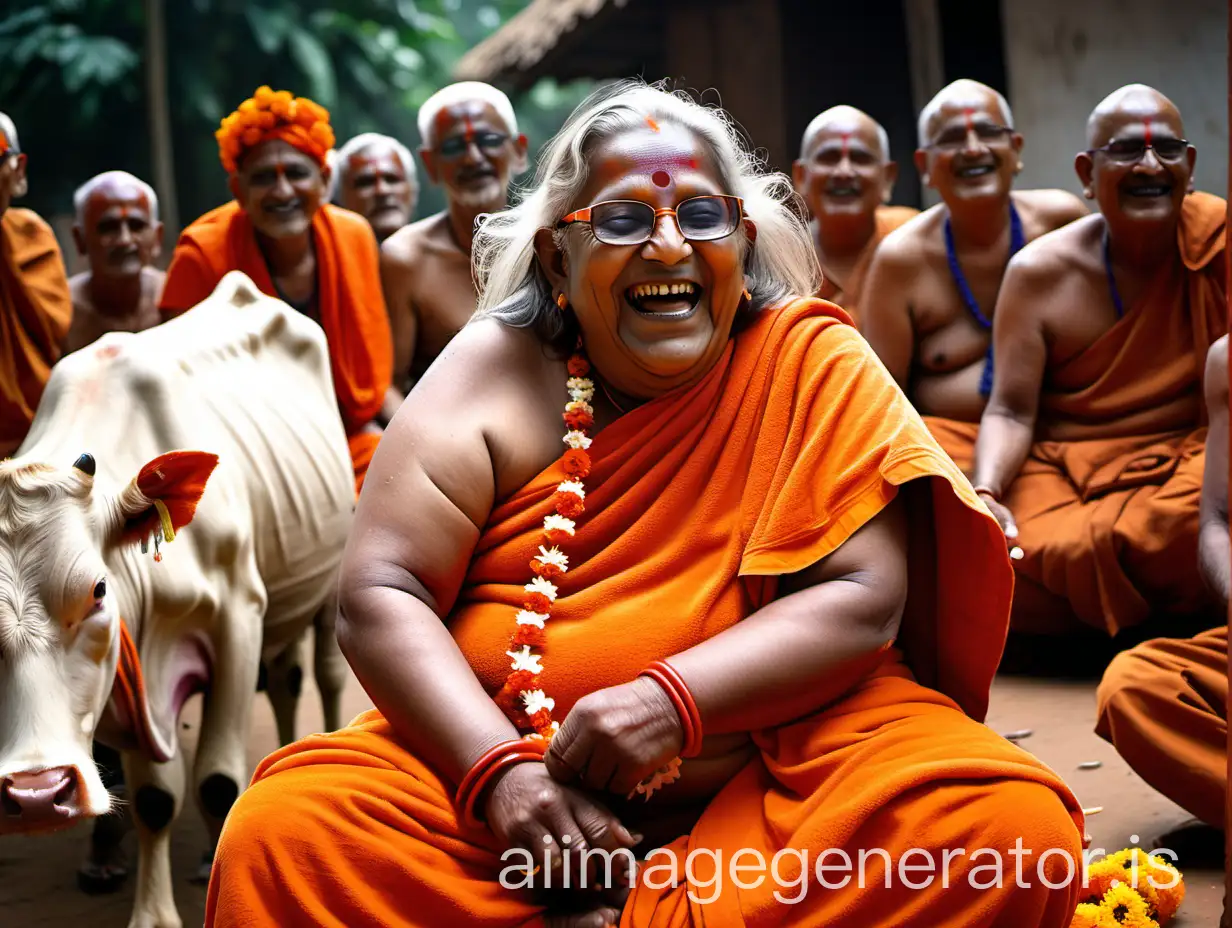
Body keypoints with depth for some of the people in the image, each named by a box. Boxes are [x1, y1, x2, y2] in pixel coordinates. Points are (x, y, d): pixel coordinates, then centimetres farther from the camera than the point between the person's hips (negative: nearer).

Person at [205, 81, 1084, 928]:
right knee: (282, 833, -25)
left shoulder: (813, 364, 1)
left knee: (1019, 827, -28)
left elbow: (862, 600, -8)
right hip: (491, 750, 1)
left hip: (777, 758, 0)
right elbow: (381, 594, -5)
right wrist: (501, 770, -21)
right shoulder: (494, 367, 3)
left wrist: (673, 700, -23)